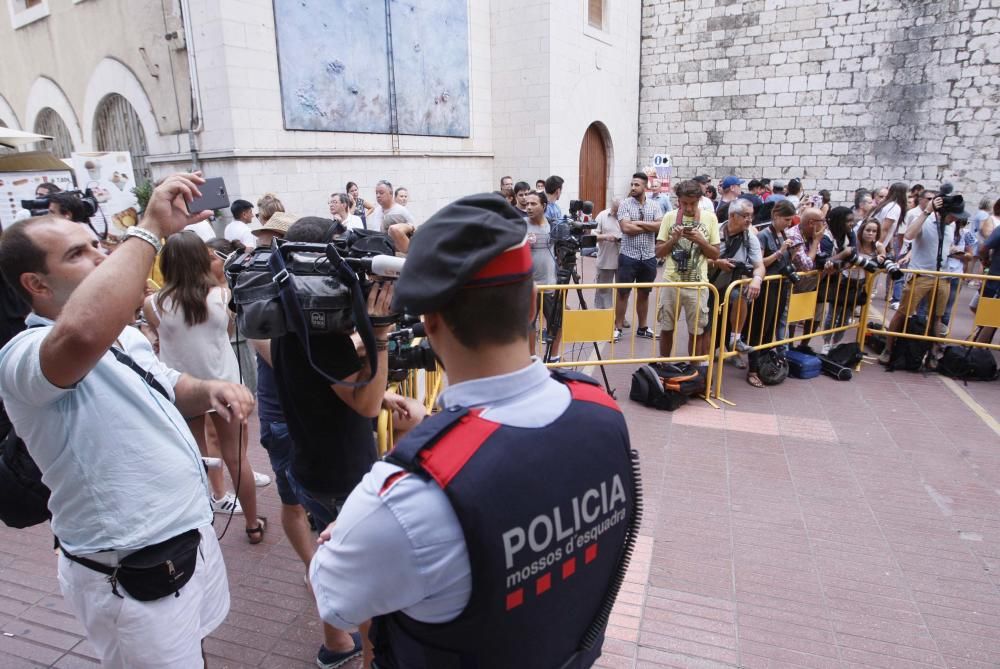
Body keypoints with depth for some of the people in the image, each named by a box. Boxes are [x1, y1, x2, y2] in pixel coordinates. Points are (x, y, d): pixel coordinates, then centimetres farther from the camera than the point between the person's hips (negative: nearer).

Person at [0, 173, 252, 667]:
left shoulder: (124, 335, 6)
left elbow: (169, 389, 21)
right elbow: (82, 335, -47)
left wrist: (210, 391, -3)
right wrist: (150, 229, -39)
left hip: (192, 538, 8)